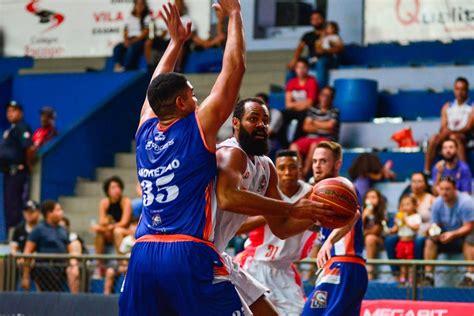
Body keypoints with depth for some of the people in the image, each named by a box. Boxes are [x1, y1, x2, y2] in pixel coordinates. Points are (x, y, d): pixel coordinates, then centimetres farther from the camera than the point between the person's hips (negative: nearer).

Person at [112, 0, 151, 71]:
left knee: (131, 48, -36)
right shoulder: (130, 18, 19)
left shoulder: (147, 17, 4)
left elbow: (145, 32, -6)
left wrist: (134, 41, -15)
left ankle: (126, 67, -37)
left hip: (141, 40, -5)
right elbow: (126, 31, 14)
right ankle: (117, 65, -36)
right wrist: (126, 40, -8)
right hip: (130, 41, 5)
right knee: (117, 47, -23)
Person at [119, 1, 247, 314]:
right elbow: (234, 68, 2)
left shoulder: (145, 130, 12)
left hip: (144, 254, 6)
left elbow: (158, 88, 34)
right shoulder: (199, 128, -2)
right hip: (189, 254, -6)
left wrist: (176, 42, 41)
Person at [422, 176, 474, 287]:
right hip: (446, 237, 5)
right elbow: (435, 224, 0)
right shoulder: (437, 203, -4)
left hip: (463, 236, -5)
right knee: (430, 241, -20)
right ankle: (428, 276, -21)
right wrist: (434, 231, -25)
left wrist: (452, 234, -37)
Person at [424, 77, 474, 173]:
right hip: (449, 135, 4)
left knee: (454, 137, -39)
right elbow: (443, 127, 10)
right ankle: (426, 172, -29)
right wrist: (443, 132, -15)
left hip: (465, 136, -4)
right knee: (433, 139, -28)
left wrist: (452, 131, -21)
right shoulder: (447, 107, 17)